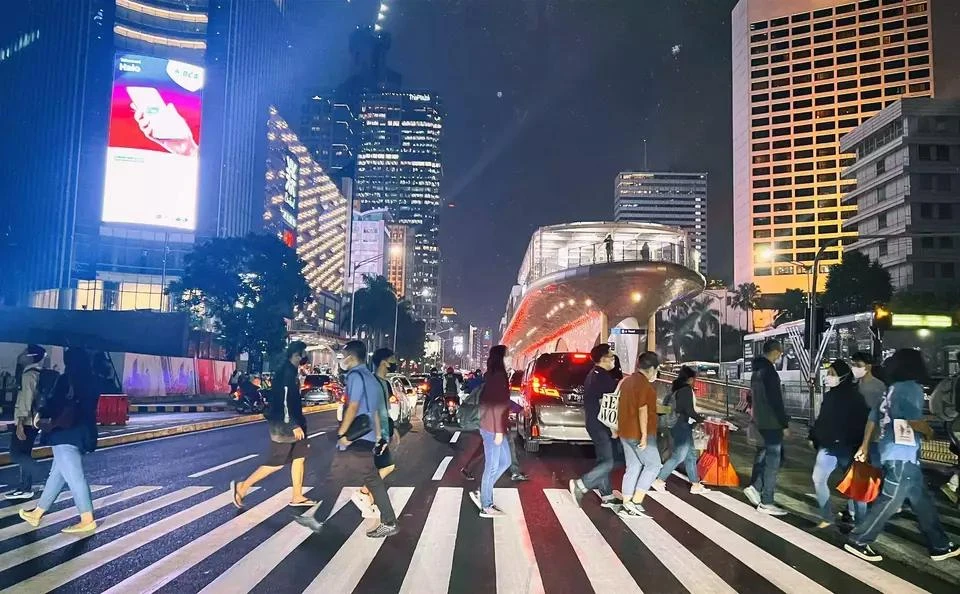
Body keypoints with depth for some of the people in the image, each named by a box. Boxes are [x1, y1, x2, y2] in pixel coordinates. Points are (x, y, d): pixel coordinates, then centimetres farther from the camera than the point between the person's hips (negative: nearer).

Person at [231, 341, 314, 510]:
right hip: (284, 424, -10)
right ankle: (242, 487, 9)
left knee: (299, 457, 9)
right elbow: (284, 401, -24)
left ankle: (297, 497, 15)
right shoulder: (287, 371, -19)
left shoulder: (290, 370, 12)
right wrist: (294, 425, -24)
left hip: (291, 422, 10)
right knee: (278, 462, -2)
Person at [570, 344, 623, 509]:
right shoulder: (603, 378, -17)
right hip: (601, 426, -10)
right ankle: (581, 485, -7)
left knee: (603, 460, 13)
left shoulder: (593, 375, 13)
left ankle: (607, 496, 17)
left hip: (594, 423, 10)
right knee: (608, 462, -8)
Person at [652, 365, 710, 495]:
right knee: (678, 456, -4)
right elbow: (689, 410, -18)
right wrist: (700, 418, -1)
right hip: (682, 426, -9)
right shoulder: (686, 389, -14)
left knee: (690, 455, 13)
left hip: (676, 425, 9)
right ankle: (659, 480, -2)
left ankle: (695, 485, 17)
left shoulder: (675, 389, 11)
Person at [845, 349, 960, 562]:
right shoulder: (912, 388, -11)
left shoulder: (891, 389, 15)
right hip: (902, 455, -9)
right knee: (890, 501, -4)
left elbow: (873, 418, 18)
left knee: (922, 500, 16)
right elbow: (914, 421, -22)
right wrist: (929, 431, -1)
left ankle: (940, 546, 26)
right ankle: (858, 541, 0)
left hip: (894, 454, 9)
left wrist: (865, 446, 24)